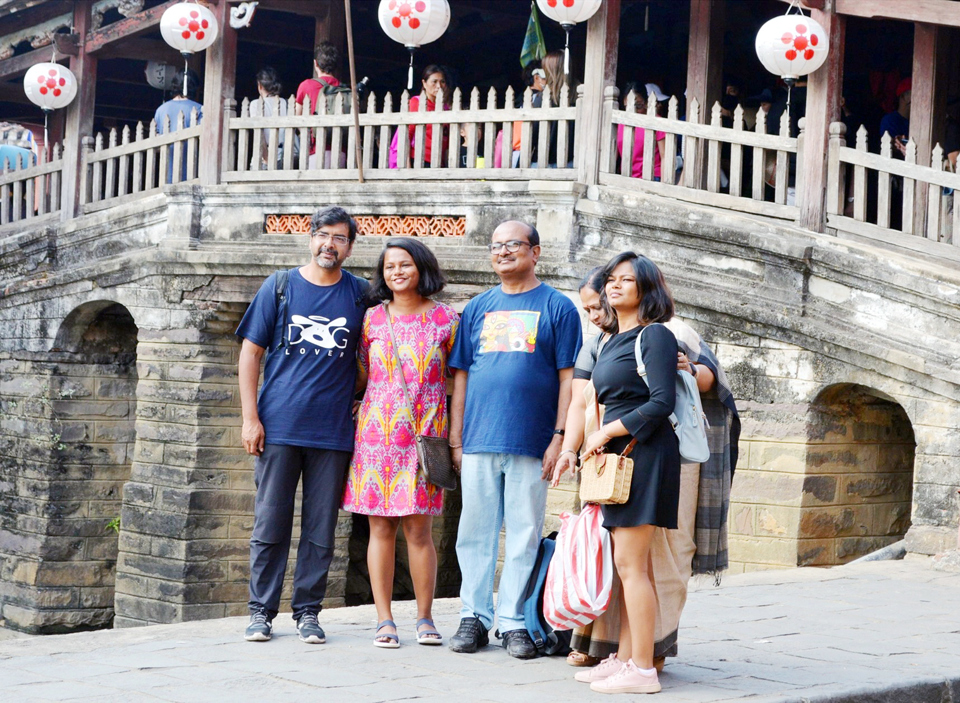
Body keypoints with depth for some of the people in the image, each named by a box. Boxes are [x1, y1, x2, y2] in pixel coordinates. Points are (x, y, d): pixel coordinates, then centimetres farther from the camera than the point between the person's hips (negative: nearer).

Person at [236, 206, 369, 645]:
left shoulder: (361, 295, 8)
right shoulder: (279, 287, 5)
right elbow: (250, 352, 5)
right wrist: (250, 418, -3)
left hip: (333, 431, 1)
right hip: (279, 427, -1)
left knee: (321, 529, 4)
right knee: (270, 524, 2)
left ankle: (307, 612, 14)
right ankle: (261, 611, 12)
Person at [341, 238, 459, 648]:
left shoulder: (445, 319, 6)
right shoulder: (372, 319, 8)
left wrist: (452, 434, 4)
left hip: (424, 436, -1)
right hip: (376, 431, 1)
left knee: (418, 529, -3)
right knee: (380, 527, 1)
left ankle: (425, 617, 8)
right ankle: (384, 620, 6)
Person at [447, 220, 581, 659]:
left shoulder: (557, 307, 4)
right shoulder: (478, 308, 14)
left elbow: (567, 377, 0)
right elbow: (461, 374, 14)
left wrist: (560, 436, -7)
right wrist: (455, 437, 8)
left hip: (531, 442, -3)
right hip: (479, 441, 3)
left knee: (524, 534, 1)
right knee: (475, 532, 6)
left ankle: (513, 621, 9)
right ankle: (474, 616, 15)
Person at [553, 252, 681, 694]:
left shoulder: (654, 335, -6)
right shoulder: (612, 344, 19)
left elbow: (661, 403, -15)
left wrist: (606, 433, -11)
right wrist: (571, 449, 13)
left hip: (644, 453, -9)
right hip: (616, 457, 9)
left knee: (631, 563, -10)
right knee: (627, 564, 8)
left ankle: (642, 670, -8)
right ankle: (624, 658, 12)